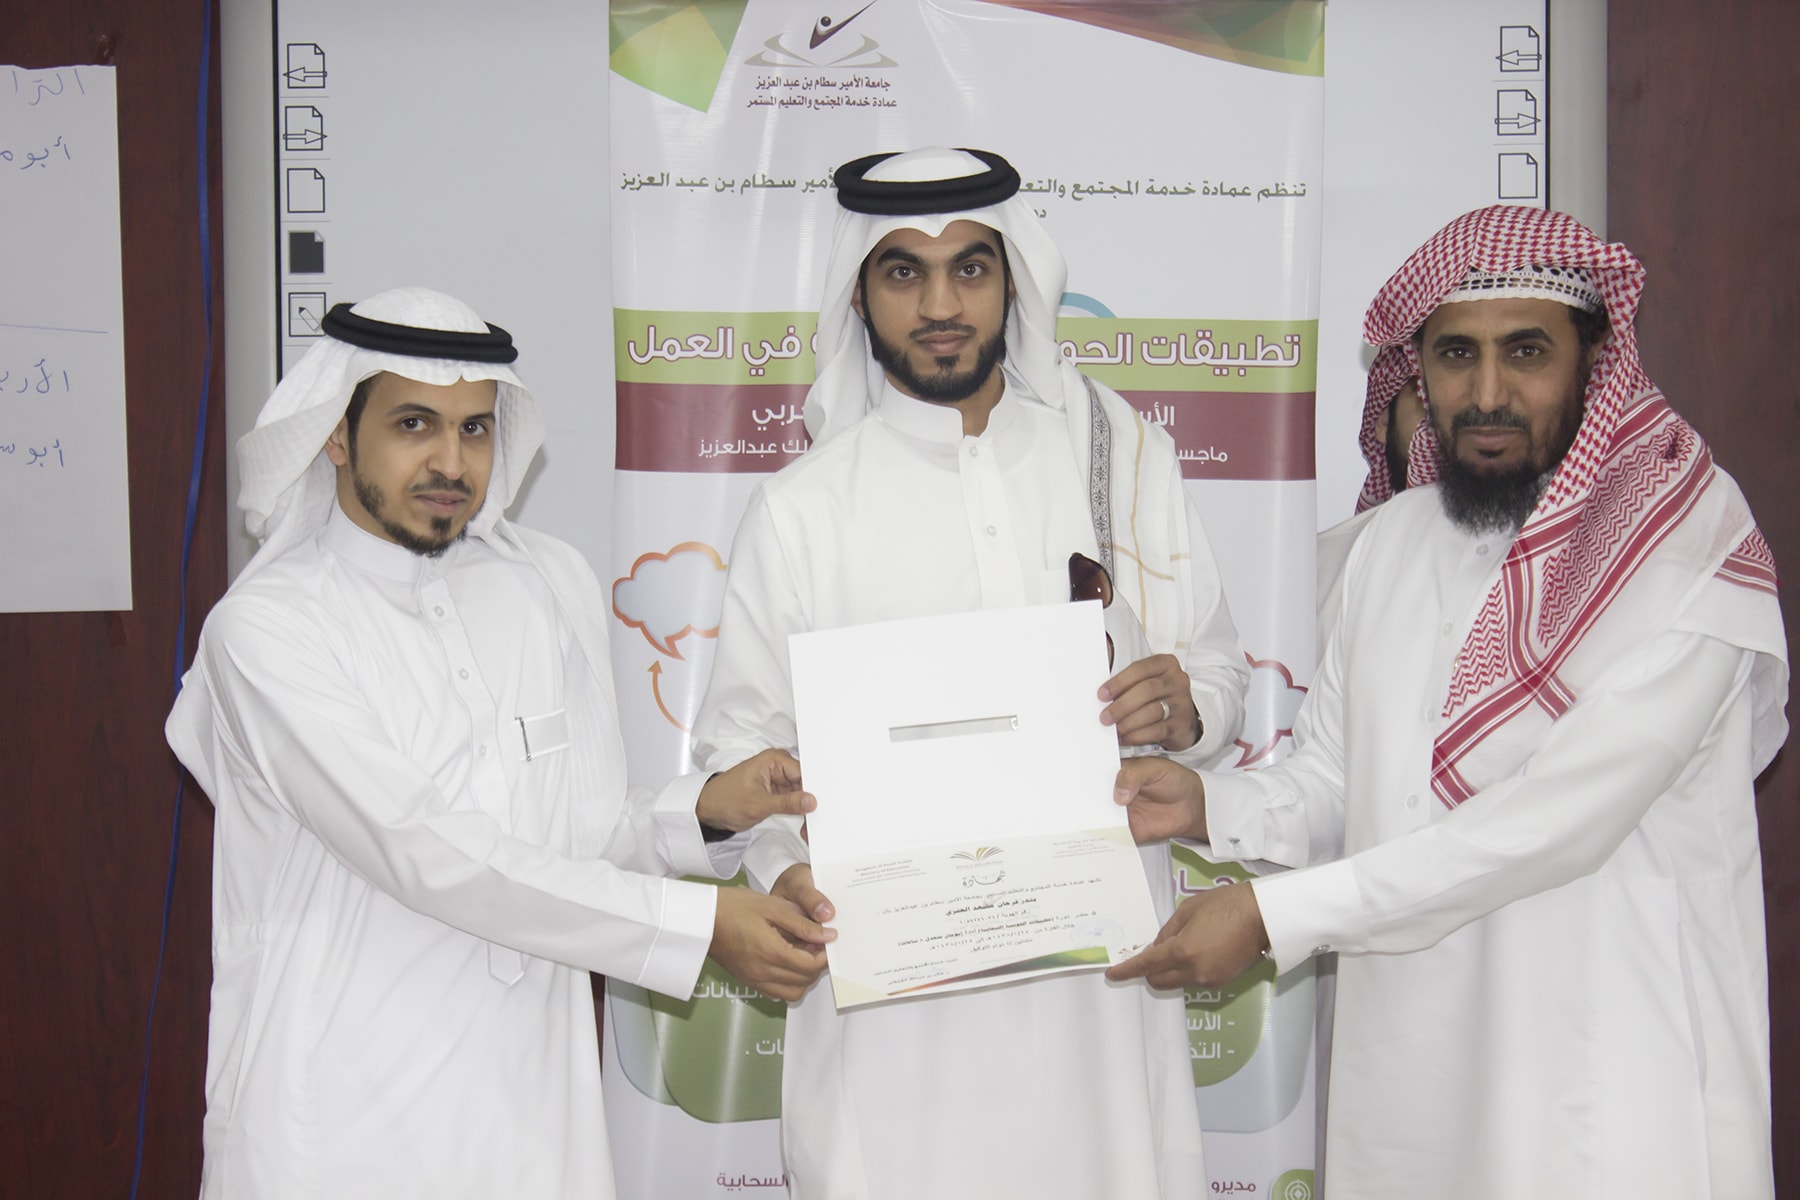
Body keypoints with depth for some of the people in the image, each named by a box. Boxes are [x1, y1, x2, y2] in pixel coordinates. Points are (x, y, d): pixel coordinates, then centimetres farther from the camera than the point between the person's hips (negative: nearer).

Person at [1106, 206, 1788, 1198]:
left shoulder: (1694, 545, -13)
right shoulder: (1393, 539, 6)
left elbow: (1556, 820, -22)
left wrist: (1274, 916, -22)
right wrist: (1208, 805, -10)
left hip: (1611, 1088, -5)